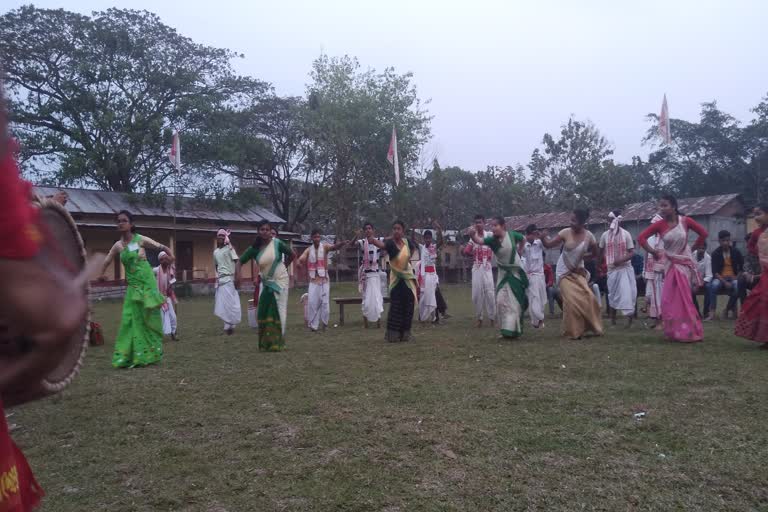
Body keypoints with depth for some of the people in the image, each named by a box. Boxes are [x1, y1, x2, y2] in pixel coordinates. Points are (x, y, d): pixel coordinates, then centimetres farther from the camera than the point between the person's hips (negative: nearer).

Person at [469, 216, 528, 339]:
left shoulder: (511, 234, -14)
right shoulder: (492, 239, -14)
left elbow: (523, 239, 9)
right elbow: (479, 241, -35)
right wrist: (473, 235, -55)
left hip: (515, 272, -1)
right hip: (503, 273, 2)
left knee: (515, 302, 3)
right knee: (501, 300, -2)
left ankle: (512, 329, 10)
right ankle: (506, 329, 13)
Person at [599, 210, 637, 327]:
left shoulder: (626, 234, -5)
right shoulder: (605, 235, 1)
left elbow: (632, 252, -7)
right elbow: (601, 251, 13)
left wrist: (621, 259, -21)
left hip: (625, 268, -2)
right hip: (612, 269, 2)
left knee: (627, 292, -11)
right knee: (612, 294, 6)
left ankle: (629, 318, -7)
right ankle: (612, 319, 14)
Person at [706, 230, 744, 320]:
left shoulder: (736, 252, 6)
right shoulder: (715, 253, 0)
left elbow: (741, 268, 9)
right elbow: (714, 272, -6)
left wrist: (737, 278, -9)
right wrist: (725, 282, -19)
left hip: (733, 278, 1)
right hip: (720, 277, -1)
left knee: (737, 286, -33)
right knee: (714, 285, -36)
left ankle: (728, 309, -10)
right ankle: (712, 312, -37)